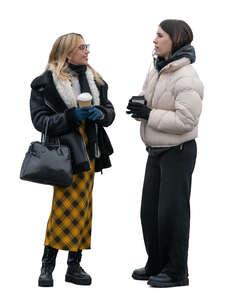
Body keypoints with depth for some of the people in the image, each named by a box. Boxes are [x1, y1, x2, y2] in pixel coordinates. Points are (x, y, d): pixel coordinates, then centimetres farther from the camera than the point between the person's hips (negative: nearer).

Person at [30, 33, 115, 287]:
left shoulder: (94, 80, 12)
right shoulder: (45, 83, -5)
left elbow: (109, 111, 16)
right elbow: (40, 120, -10)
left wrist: (100, 113, -7)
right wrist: (72, 116, -21)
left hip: (89, 152, 6)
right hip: (65, 151, -6)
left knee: (82, 207, 8)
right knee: (65, 208, -10)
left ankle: (74, 265, 16)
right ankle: (47, 265, 1)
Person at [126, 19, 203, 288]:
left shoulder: (186, 78, -21)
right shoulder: (157, 70, 7)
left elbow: (186, 120, -26)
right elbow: (147, 96, 21)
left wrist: (150, 115, -22)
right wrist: (138, 106, -3)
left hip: (178, 152, -9)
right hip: (156, 150, 9)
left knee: (171, 210, -4)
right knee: (150, 208, 14)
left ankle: (176, 272, 8)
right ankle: (156, 265, 27)